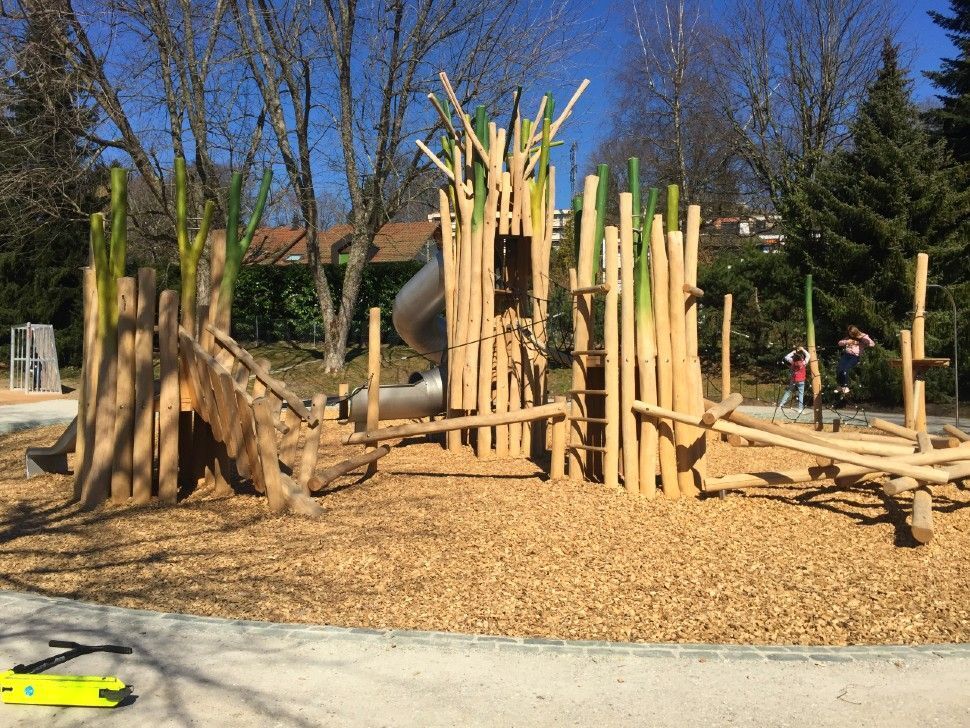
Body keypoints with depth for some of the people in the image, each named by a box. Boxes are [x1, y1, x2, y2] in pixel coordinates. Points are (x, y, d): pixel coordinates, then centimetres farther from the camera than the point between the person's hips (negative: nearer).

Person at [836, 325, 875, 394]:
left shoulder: (863, 337, 9)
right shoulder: (848, 337, 23)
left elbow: (872, 344, -4)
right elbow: (839, 343, 21)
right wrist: (847, 342, 2)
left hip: (855, 356, -4)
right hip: (846, 354, 4)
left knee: (845, 370, -28)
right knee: (838, 370, -19)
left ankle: (845, 386, -9)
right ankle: (840, 385, 3)